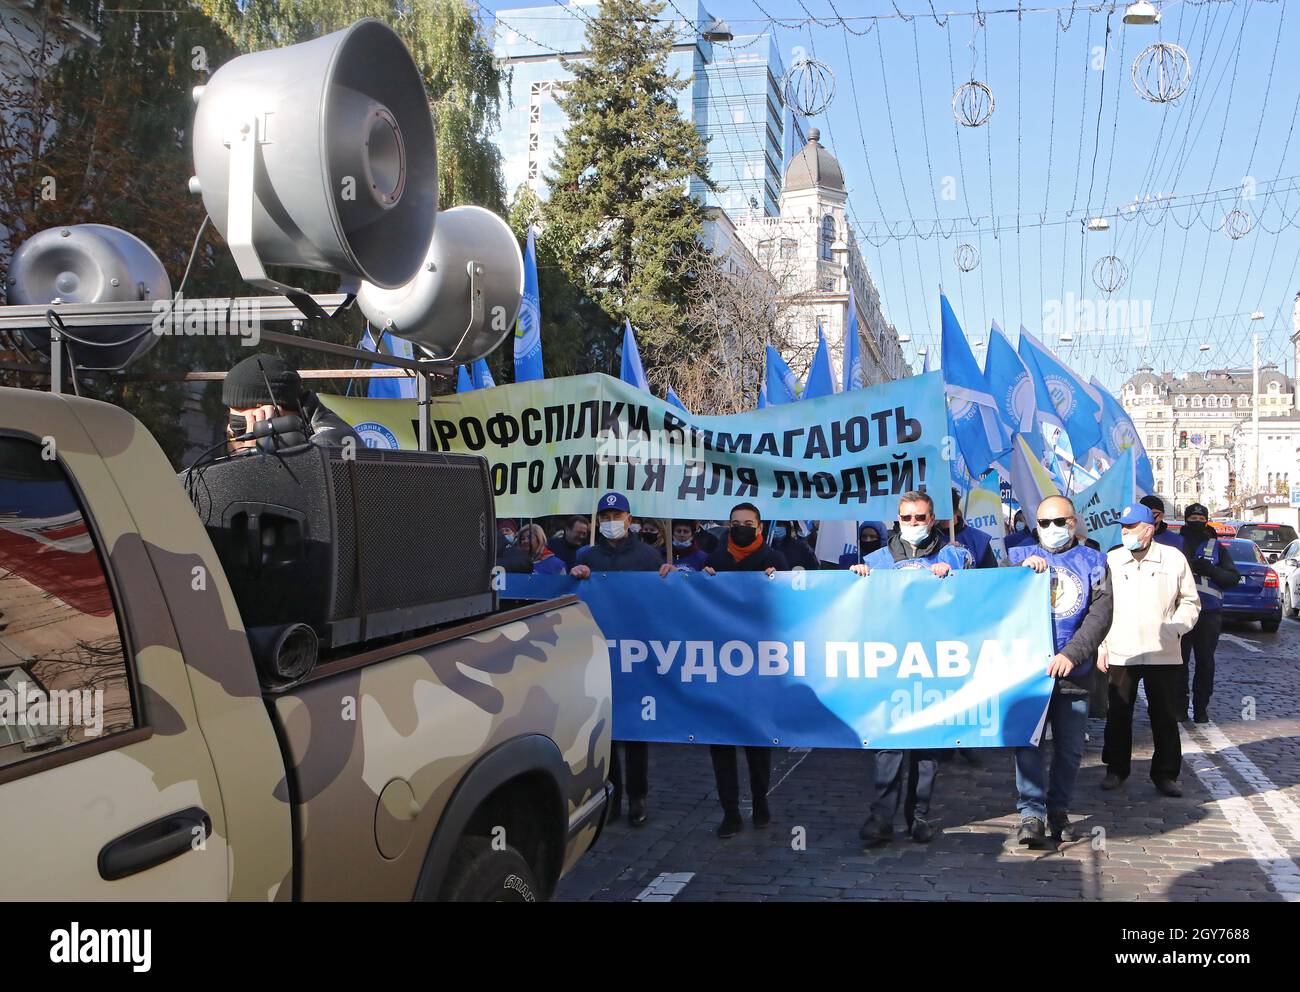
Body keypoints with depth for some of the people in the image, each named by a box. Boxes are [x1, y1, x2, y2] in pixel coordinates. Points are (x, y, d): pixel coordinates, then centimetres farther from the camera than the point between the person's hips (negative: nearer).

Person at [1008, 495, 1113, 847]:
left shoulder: (1093, 561, 9)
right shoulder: (1020, 556, 10)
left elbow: (1101, 613, -4)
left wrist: (1072, 653, -17)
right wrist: (1022, 568, -18)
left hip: (1074, 672, 1)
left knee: (1070, 748, 8)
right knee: (1028, 742, -9)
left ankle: (1058, 810, 23)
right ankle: (1031, 814, -5)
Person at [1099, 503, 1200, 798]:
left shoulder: (1173, 558, 2)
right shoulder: (1111, 560, 5)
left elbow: (1190, 602, 9)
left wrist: (1176, 628, -7)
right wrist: (1101, 646, 1)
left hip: (1164, 653, -1)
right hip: (1120, 653, 1)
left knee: (1165, 715, 7)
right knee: (1118, 714, 6)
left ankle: (1165, 773, 19)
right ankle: (1116, 768, 20)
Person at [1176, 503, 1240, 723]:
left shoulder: (1216, 547, 10)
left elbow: (1234, 577, 6)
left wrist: (1210, 569, -11)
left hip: (1209, 613, 1)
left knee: (1205, 661, 5)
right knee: (1180, 659, -1)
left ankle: (1201, 707, 14)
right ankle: (1179, 705, 7)